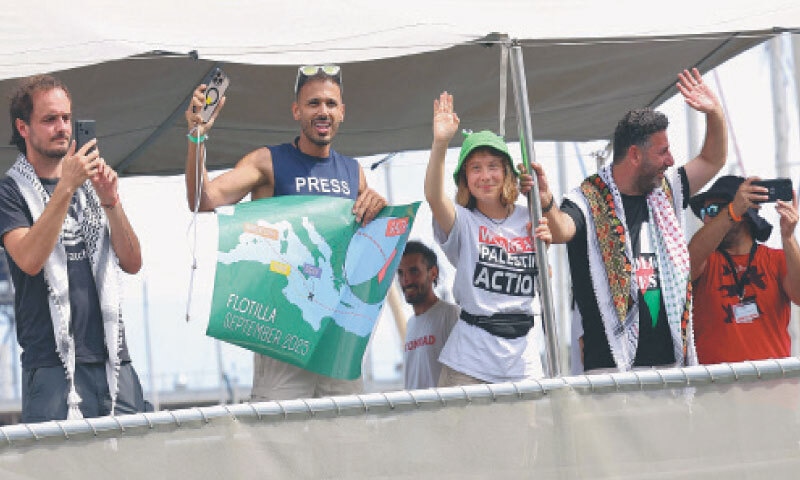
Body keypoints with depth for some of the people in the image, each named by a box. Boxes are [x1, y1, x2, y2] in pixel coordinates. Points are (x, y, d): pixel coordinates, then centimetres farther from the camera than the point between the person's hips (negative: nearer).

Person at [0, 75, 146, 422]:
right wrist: (65, 187, -19)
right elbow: (30, 260, -15)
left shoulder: (90, 184, 18)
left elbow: (132, 263, 11)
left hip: (112, 360, 5)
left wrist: (110, 201, -3)